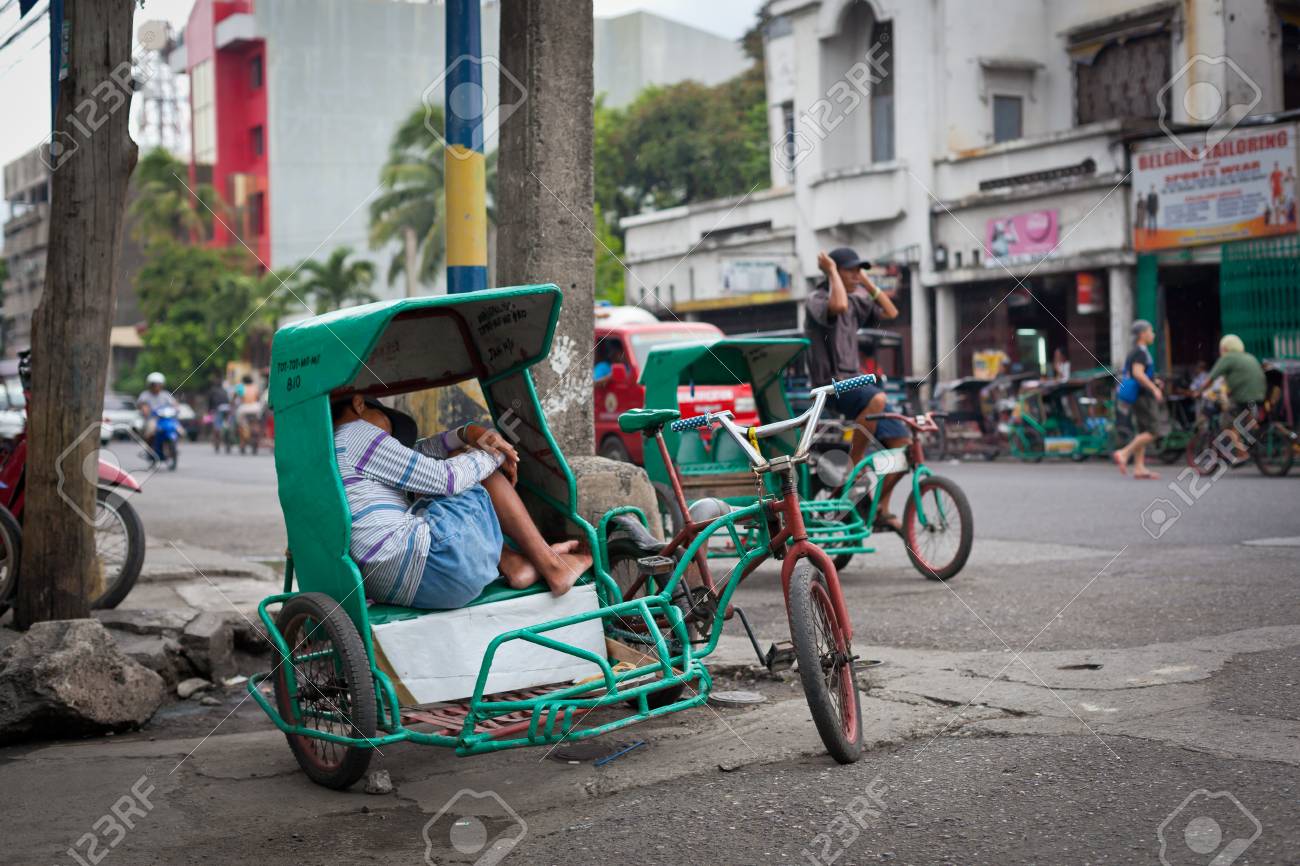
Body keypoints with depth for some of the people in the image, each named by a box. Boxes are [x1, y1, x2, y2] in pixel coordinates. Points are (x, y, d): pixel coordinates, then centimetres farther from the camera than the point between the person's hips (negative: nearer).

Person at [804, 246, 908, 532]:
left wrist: (867, 282, 10)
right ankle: (852, 467, -27)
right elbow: (838, 307, -30)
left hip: (853, 383, 8)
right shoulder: (817, 299, -8)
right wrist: (832, 271, -17)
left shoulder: (855, 302, 16)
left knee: (903, 445, 0)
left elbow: (890, 313, 13)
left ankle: (880, 507, 13)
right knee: (876, 398, -39)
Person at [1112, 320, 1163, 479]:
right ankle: (1123, 454, -13)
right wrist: (1155, 389, -25)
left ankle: (1139, 468, 5)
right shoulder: (1141, 352, -14)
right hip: (1143, 396, -10)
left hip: (1137, 398, 10)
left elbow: (1130, 375, 23)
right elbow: (1138, 373, -26)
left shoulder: (1134, 353, 17)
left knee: (1142, 433, 8)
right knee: (1152, 432, -10)